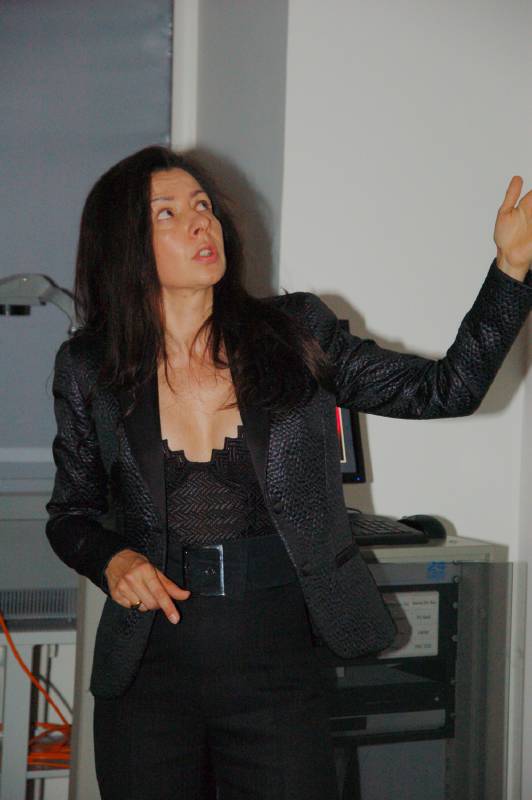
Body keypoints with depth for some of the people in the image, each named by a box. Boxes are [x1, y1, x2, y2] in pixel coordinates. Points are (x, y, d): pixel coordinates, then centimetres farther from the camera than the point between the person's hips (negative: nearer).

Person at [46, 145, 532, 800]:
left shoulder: (293, 336, 0)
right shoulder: (90, 371, -1)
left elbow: (447, 388, 0)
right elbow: (70, 514, 10)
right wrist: (112, 561, -11)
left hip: (278, 671, 0)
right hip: (147, 674, 0)